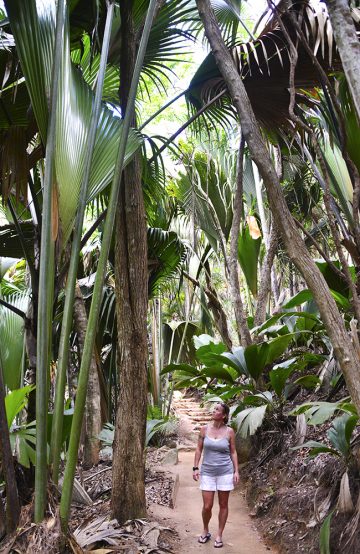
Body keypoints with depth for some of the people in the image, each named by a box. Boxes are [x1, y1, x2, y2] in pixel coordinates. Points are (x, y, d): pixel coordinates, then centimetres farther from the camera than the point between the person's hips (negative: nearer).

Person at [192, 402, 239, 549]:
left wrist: (236, 471, -3)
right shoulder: (204, 429, -3)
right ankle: (205, 531, 29)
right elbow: (199, 449, 3)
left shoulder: (229, 431, -6)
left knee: (223, 505, 8)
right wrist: (195, 468, -2)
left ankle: (219, 535, 25)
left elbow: (233, 452, 2)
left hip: (225, 472, -1)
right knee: (207, 506, 2)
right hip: (207, 472, 1)